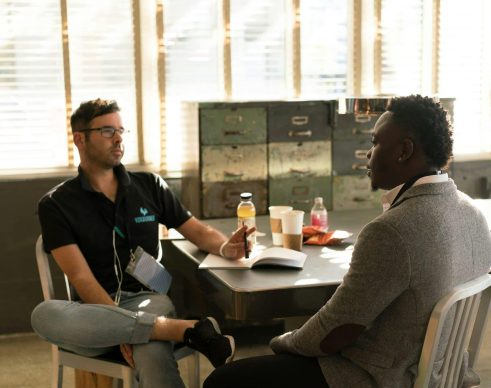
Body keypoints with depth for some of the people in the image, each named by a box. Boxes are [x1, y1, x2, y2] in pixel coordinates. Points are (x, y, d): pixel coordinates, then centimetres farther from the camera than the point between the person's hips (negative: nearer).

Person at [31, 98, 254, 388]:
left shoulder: (150, 186, 12)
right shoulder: (56, 205, 3)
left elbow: (197, 230, 15)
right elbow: (81, 277, -6)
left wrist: (226, 247, -9)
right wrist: (119, 326, -21)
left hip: (148, 298, -1)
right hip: (96, 309, 1)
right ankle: (188, 330, -34)